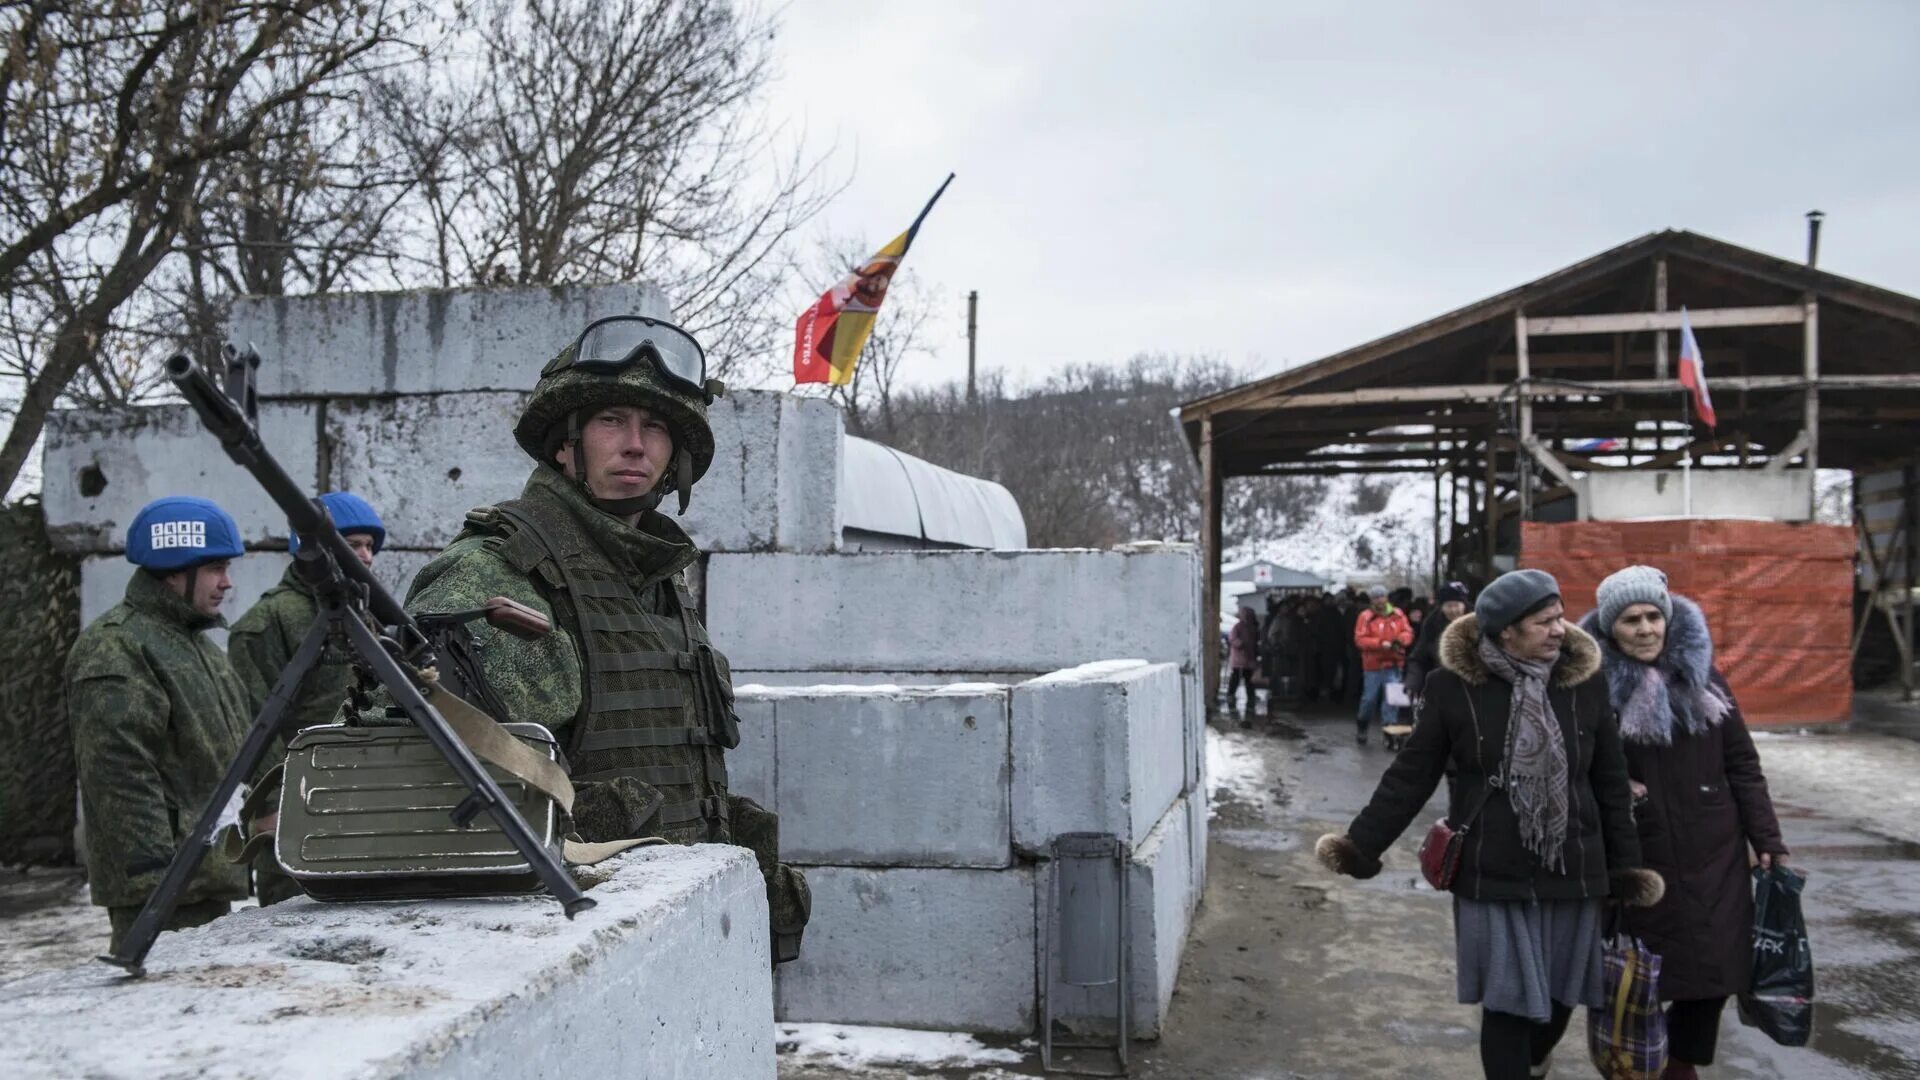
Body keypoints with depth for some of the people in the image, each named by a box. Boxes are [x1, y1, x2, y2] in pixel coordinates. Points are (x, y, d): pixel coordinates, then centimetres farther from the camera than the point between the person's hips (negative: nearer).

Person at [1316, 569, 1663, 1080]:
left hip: (1572, 874, 3)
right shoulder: (1454, 685, -8)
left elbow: (1612, 786, 6)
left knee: (1558, 998, 14)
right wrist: (1360, 845, -10)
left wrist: (1626, 868, 5)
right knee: (1508, 1004, 2)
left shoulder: (1585, 683, 0)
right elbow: (1411, 775, -3)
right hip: (1492, 877, -3)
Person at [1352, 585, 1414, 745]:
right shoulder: (1366, 616, -7)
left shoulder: (1397, 614, 4)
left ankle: (1389, 725, 3)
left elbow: (1408, 632, 6)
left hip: (1393, 663, 2)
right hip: (1373, 665, -2)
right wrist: (1380, 643, -20)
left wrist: (1401, 639, -17)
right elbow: (1360, 640, -11)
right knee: (1370, 697, 5)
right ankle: (1361, 725, 25)